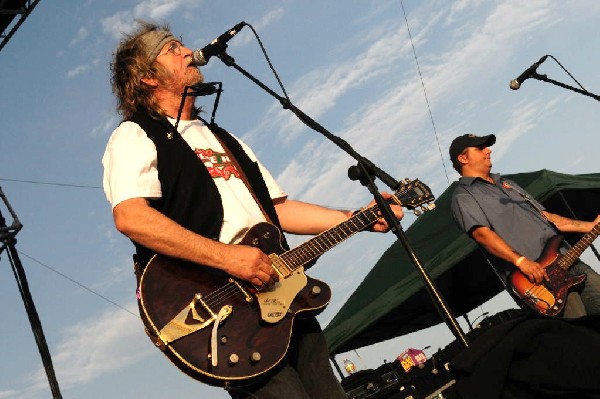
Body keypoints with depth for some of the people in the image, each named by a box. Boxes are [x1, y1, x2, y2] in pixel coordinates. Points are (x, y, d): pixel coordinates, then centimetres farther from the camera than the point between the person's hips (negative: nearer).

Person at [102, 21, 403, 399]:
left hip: (278, 291, 8)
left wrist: (357, 218, 13)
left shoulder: (222, 138, 25)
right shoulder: (136, 136, 0)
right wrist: (226, 257, -23)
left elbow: (278, 208, 23)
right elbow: (130, 217, -18)